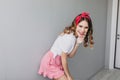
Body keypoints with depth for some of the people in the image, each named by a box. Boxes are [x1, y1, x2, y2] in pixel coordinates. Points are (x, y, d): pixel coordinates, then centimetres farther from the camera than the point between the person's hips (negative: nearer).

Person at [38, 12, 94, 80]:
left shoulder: (75, 36, -1)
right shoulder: (69, 38, -27)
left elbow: (70, 55, -4)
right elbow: (64, 59, -19)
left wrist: (78, 43, -17)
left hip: (57, 62, 9)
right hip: (51, 63, -8)